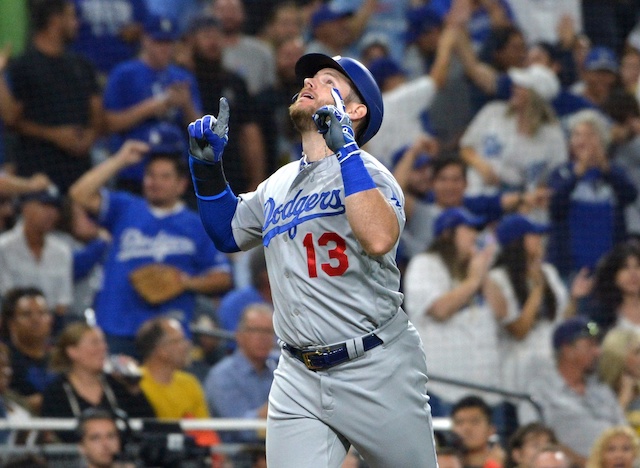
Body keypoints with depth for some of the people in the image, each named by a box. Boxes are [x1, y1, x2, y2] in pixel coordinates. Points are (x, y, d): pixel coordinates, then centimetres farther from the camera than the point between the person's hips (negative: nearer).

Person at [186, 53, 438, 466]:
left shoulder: (365, 171, -7)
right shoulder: (279, 185, 13)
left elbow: (379, 239, -28)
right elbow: (228, 233, 30)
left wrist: (345, 147, -26)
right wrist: (207, 166, 15)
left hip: (377, 371, -5)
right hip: (299, 382, 5)